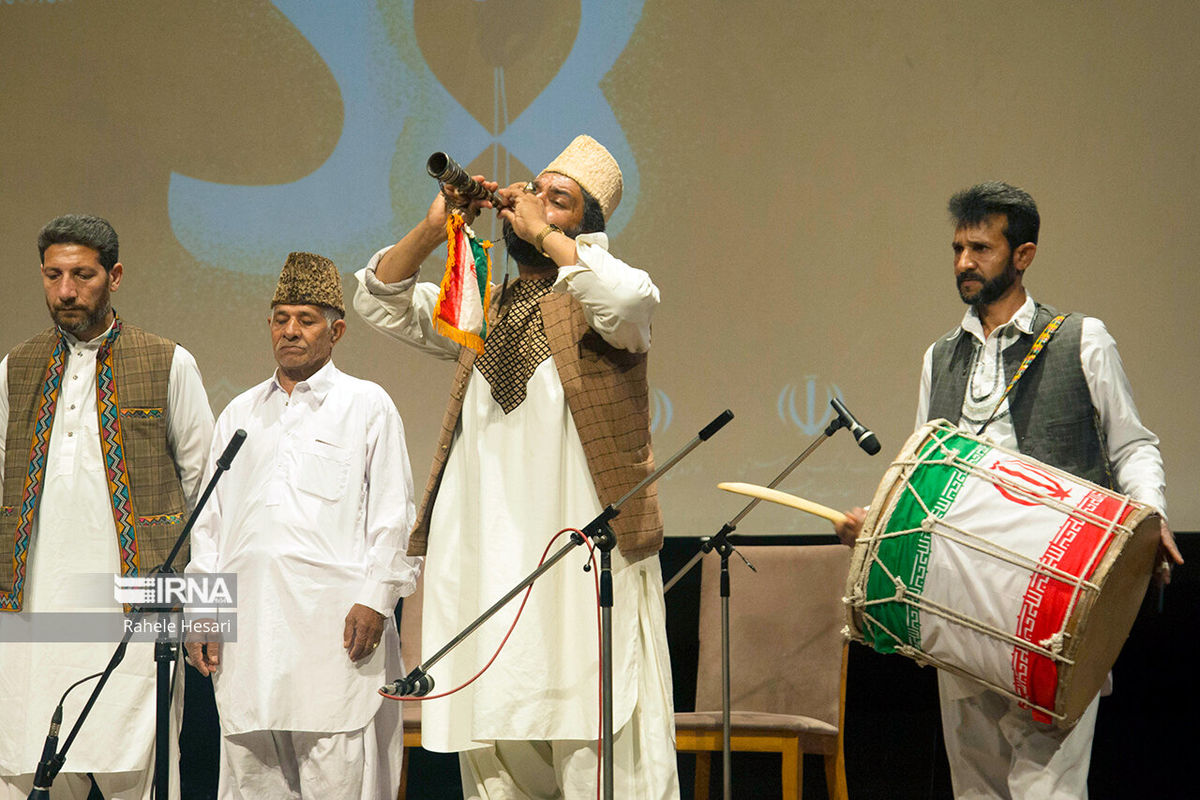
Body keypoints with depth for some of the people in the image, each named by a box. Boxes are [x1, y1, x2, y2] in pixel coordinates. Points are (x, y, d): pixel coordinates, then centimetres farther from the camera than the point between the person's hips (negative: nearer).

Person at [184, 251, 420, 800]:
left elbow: (392, 514, 2)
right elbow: (210, 521, 21)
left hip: (336, 624, -4)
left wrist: (376, 599, -9)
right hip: (248, 625, 4)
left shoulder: (367, 406, 8)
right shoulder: (239, 415, 22)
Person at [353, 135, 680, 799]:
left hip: (583, 562, -6)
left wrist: (544, 234, -11)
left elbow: (633, 299, -21)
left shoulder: (592, 303, 3)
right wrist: (434, 229, 5)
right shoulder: (482, 311, 21)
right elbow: (378, 303, 20)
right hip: (484, 563, 6)